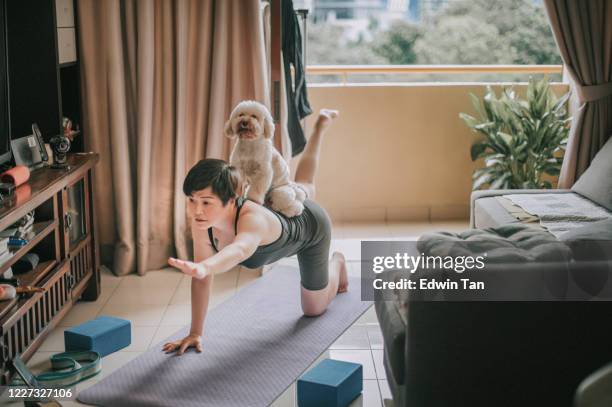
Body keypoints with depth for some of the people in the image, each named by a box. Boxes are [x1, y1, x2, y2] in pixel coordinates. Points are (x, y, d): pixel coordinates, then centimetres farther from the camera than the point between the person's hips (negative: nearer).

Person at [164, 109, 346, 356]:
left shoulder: (252, 219, -53)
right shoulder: (201, 222, -36)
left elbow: (241, 249, -77)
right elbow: (202, 279, -28)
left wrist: (203, 267, -98)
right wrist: (195, 333, -31)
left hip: (309, 224, -5)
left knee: (314, 309, 15)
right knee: (303, 187, 41)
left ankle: (337, 263, 44)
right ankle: (319, 126, 64)